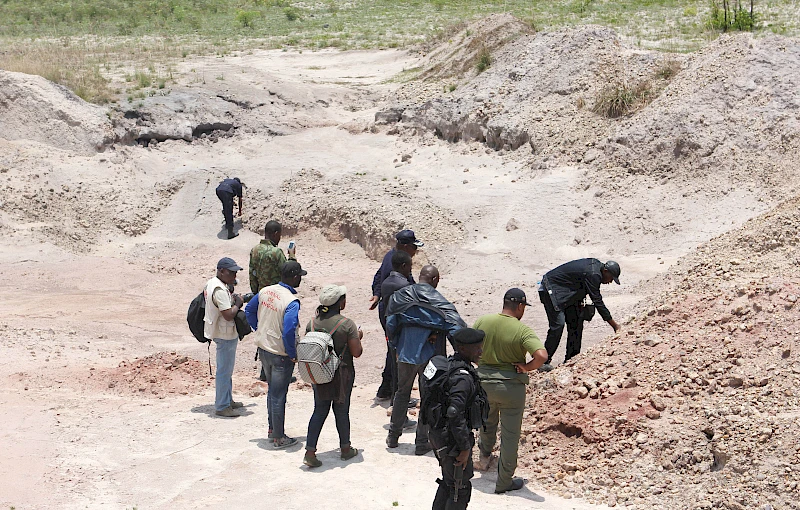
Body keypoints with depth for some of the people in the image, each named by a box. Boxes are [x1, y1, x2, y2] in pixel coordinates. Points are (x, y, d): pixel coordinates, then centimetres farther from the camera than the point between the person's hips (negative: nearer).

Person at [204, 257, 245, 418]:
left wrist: (232, 299, 6)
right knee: (224, 371, -3)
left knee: (227, 369, 21)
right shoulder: (220, 290, -25)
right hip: (225, 335, -11)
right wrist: (237, 303, -14)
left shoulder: (212, 283, 9)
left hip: (225, 334, 11)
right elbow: (228, 315, -29)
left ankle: (228, 400, 33)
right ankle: (221, 406, 4)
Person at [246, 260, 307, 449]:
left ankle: (272, 428, 36)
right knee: (278, 396, 5)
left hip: (263, 348, 7)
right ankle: (279, 438, 16)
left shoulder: (265, 291, -2)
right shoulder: (291, 301, -25)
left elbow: (249, 310, 13)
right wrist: (293, 354, -17)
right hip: (281, 355, -7)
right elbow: (289, 331, -31)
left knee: (272, 390, 24)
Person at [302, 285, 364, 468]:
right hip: (341, 376, -3)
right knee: (341, 411, 12)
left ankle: (310, 452, 2)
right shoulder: (347, 324, -17)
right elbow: (357, 352, -14)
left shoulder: (312, 323, -3)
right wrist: (358, 337, 5)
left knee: (320, 411, 11)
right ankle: (345, 449, 28)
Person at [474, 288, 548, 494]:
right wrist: (526, 367, -11)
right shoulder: (522, 330, -17)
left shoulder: (483, 321, -4)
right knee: (509, 434, 8)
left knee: (487, 423, 31)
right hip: (511, 385, -4)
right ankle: (504, 482, 14)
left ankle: (484, 457, 50)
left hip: (484, 382, 4)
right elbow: (542, 355, -28)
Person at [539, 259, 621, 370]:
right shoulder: (593, 275, -27)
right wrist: (615, 325, -19)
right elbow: (598, 302, -24)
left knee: (576, 322, 7)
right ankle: (544, 362, -18)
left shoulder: (596, 265, 2)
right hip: (552, 289, -11)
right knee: (558, 324, -20)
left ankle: (571, 359, 13)